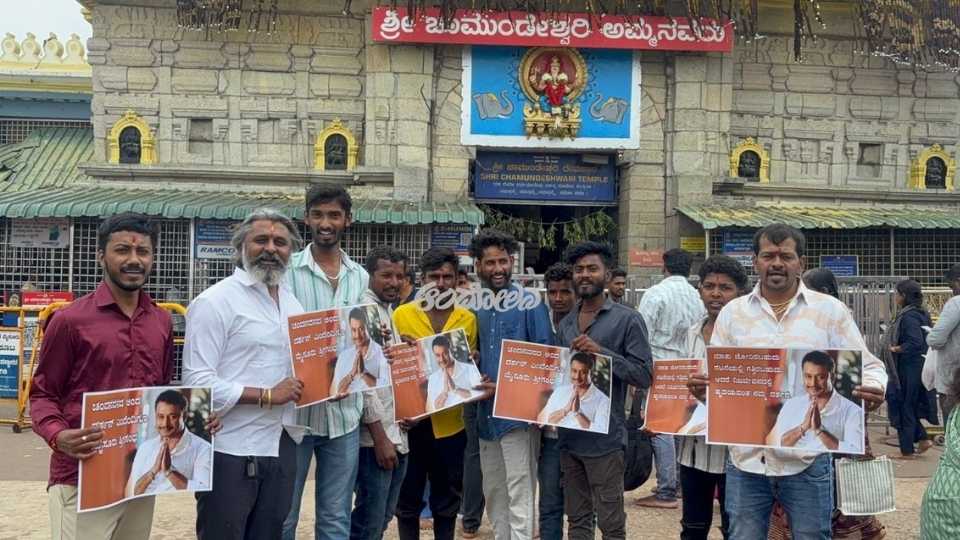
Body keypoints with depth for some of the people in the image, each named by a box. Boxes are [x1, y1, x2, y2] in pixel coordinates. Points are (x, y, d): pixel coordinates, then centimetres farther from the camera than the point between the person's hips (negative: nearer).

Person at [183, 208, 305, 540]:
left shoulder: (293, 304, 14)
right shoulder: (215, 301, -11)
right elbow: (197, 382, -19)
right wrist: (267, 396, -18)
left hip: (280, 447, 7)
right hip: (230, 451, -7)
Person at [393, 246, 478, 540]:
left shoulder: (468, 319, 3)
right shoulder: (402, 314, -3)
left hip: (450, 423, 2)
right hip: (409, 420, -2)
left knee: (447, 499, 13)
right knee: (409, 497, 9)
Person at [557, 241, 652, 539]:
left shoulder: (627, 319, -6)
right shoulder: (566, 323, 13)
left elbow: (644, 375, -12)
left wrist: (601, 351, -21)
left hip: (605, 438, -6)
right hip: (569, 436, 6)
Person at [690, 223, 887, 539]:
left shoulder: (831, 310, 2)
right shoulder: (732, 313, 8)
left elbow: (867, 367, 2)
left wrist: (873, 390, -21)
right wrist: (703, 387, -16)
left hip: (807, 460, -2)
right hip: (747, 460, 2)